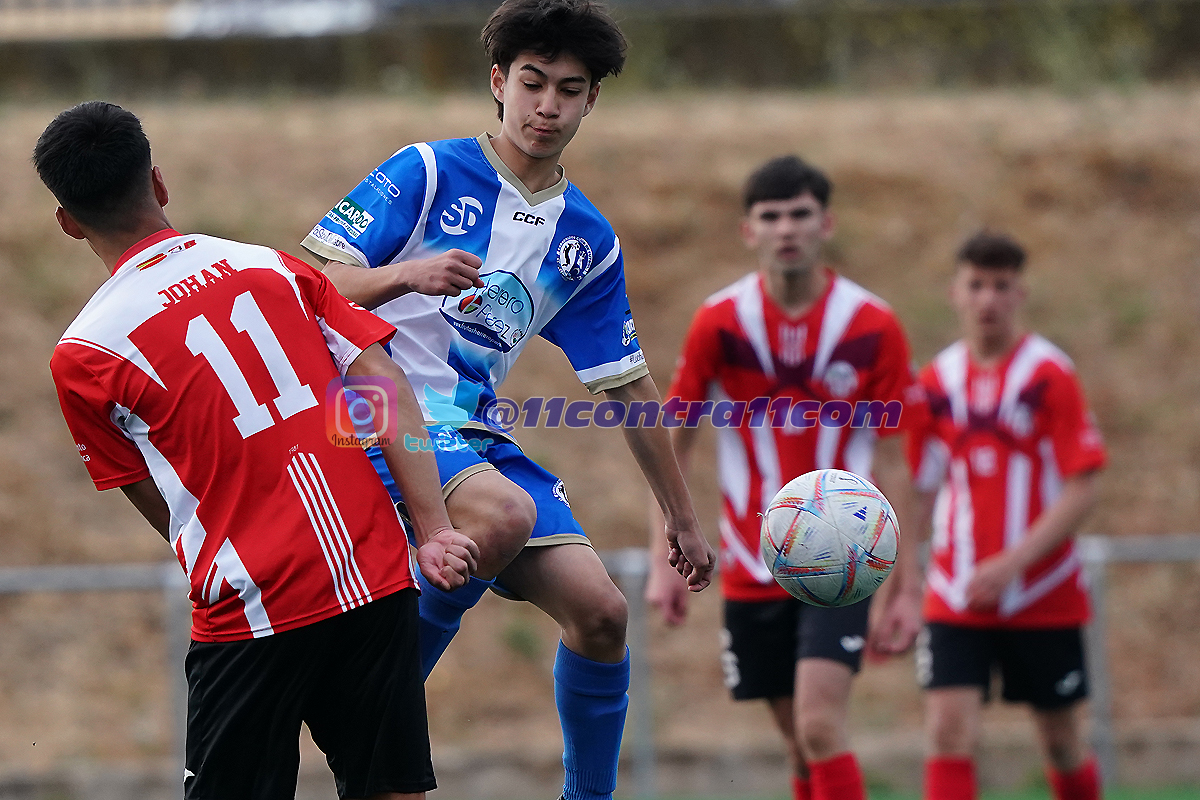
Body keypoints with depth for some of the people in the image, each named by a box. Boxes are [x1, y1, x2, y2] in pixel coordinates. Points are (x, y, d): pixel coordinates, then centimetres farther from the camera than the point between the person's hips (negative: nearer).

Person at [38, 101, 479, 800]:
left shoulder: (84, 356, -2)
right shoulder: (275, 268, 8)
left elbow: (163, 510, 6)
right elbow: (388, 393, 1)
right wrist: (435, 531, -2)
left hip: (251, 614, -4)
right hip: (379, 583, 4)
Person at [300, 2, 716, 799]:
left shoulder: (590, 241, 13)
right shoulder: (430, 173, -3)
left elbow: (629, 387, 21)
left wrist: (683, 518, 21)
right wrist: (405, 276, -26)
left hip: (476, 440, 6)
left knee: (599, 610, -8)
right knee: (504, 516, -36)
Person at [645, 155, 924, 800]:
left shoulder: (873, 326, -6)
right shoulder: (718, 323, -4)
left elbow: (895, 464, -2)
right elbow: (674, 445, 4)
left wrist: (903, 584, -5)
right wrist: (665, 562, -3)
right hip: (751, 570, 2)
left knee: (820, 727, -19)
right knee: (802, 745, 7)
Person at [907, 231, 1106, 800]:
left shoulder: (1051, 376, -7)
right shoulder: (936, 383, 4)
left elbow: (1082, 491, -12)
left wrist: (1011, 564, -20)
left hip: (1044, 598, -2)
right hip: (956, 599, 2)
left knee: (1062, 742, 8)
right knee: (949, 731, -13)